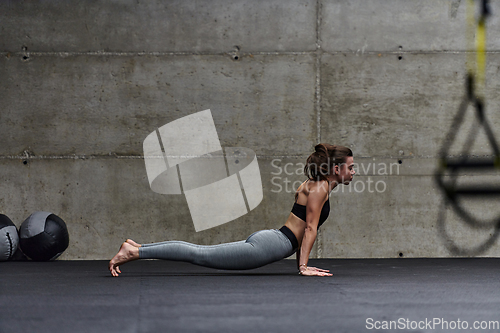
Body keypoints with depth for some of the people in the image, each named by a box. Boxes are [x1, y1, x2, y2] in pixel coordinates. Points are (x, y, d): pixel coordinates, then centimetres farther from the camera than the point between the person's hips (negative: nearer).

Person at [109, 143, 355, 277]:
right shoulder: (320, 187, -9)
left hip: (264, 240, 9)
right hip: (269, 246, -9)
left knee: (200, 252, 7)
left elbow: (303, 228, 26)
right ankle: (133, 253, -15)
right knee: (200, 255, -12)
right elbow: (310, 228, -14)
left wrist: (302, 262, 24)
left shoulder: (312, 185, 21)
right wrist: (303, 266, -14)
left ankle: (136, 248, 6)